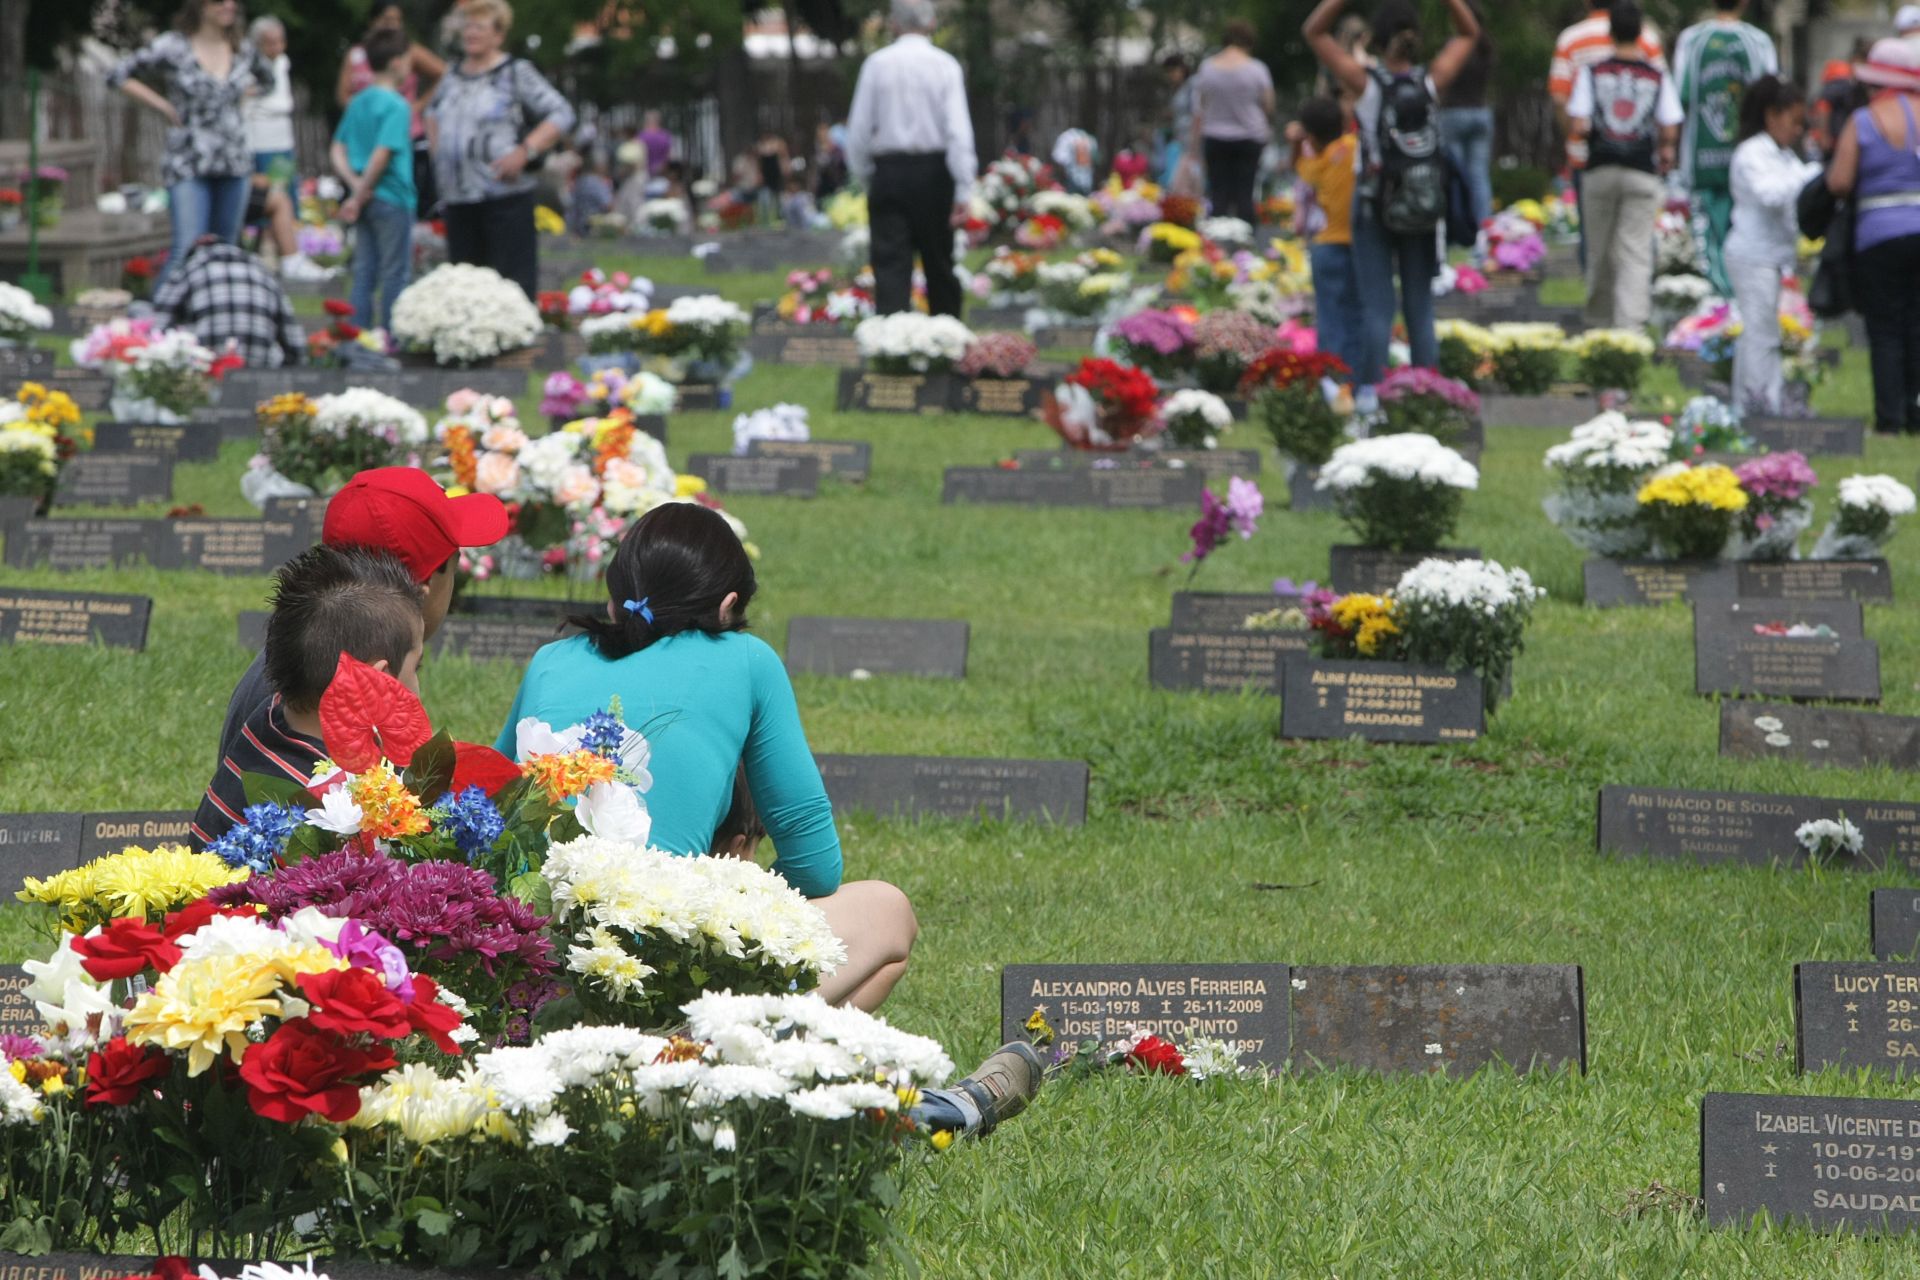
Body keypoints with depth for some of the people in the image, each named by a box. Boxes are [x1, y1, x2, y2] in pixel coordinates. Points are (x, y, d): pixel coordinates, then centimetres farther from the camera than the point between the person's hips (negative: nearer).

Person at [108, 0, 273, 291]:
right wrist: (163, 106, -5)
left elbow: (266, 78, 30)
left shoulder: (244, 50, 8)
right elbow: (118, 75, -2)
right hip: (189, 166, -5)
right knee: (187, 251, -16)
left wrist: (241, 99, 12)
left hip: (233, 163, 5)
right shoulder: (173, 47, -6)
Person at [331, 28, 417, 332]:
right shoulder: (396, 105, -15)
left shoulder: (358, 102, 9)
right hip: (393, 198, -7)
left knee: (365, 272, 12)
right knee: (395, 274, 1)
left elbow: (337, 152, 10)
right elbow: (382, 155, -23)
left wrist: (355, 184, -2)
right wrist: (360, 196, -15)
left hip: (367, 201, 7)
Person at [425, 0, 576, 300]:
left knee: (512, 281, -9)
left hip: (504, 195, -6)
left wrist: (525, 151, -15)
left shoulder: (516, 73, -3)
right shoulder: (454, 75, 16)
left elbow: (561, 115, -6)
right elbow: (433, 112, 35)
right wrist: (437, 148, 18)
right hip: (457, 200, 6)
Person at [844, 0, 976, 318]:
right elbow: (958, 129, -10)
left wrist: (862, 173, 16)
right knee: (940, 266, 12)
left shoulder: (876, 64, -2)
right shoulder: (944, 65, -4)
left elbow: (859, 128, 1)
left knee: (891, 267, -4)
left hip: (888, 172, 0)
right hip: (934, 171, 0)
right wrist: (963, 192, -9)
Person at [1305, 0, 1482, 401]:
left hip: (1374, 207, -2)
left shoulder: (1367, 82, -13)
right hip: (1422, 211, 2)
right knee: (1420, 307, 9)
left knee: (1376, 307, -2)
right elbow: (1469, 33, 9)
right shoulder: (1430, 83, -7)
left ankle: (1369, 393, -7)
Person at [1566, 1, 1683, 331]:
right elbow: (1670, 131, -5)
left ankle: (1598, 324, 23)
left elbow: (1580, 127, -8)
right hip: (1642, 173, -1)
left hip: (1601, 168, 1)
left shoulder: (1591, 73, -1)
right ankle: (1631, 324, -14)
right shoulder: (1658, 78, 0)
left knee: (1599, 253, 12)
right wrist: (1666, 150, 16)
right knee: (1636, 254, -3)